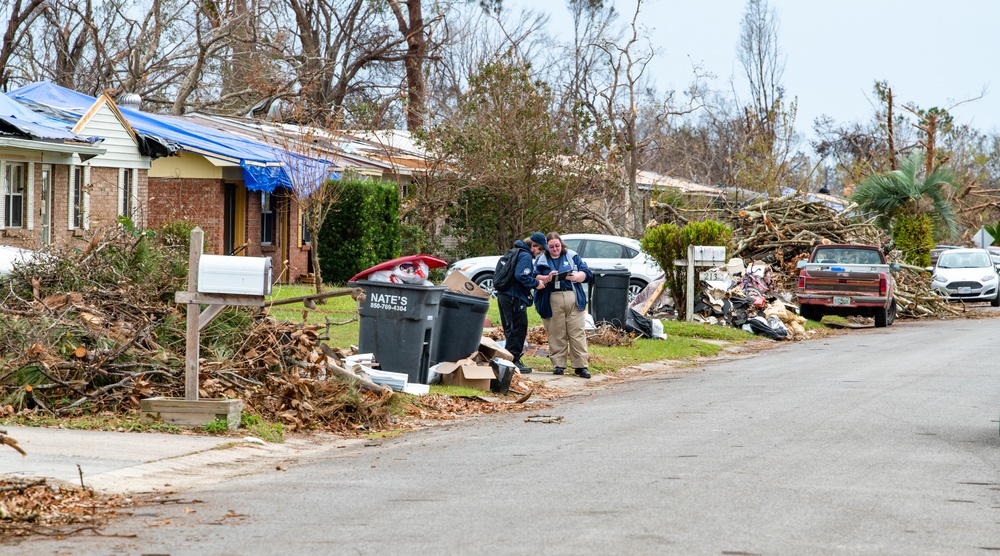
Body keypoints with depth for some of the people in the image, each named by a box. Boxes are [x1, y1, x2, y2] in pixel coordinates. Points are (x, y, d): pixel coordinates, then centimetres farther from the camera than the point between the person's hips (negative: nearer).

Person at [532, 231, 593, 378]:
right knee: (556, 335, -1)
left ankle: (581, 366, -1)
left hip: (573, 299, 0)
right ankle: (558, 365, 7)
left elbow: (587, 274, 7)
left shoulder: (572, 256, 14)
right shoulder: (541, 260, 13)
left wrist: (575, 277, -11)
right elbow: (534, 277, 2)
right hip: (552, 302, 0)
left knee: (577, 333, -3)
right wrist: (547, 278, -16)